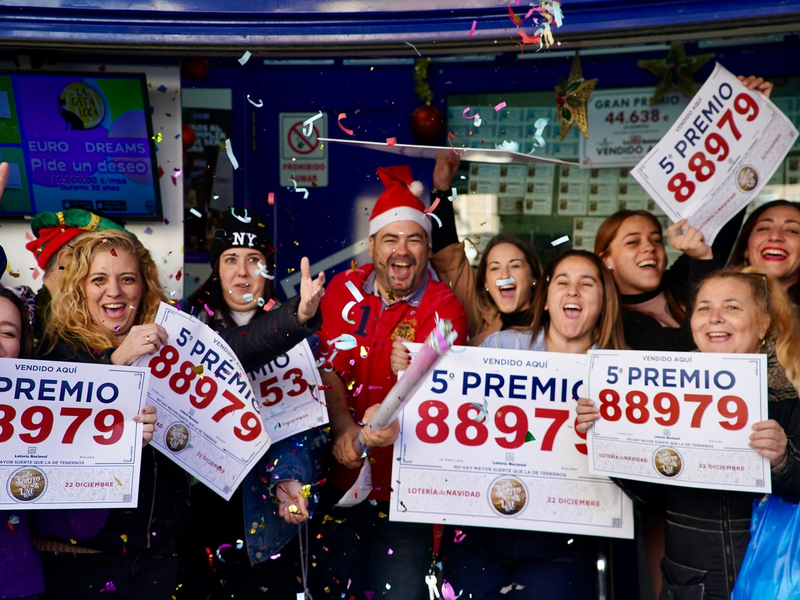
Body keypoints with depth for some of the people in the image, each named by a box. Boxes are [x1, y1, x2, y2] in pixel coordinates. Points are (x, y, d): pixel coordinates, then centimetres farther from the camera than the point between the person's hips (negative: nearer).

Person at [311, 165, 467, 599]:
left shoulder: (443, 307, -10)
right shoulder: (345, 288, 1)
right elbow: (327, 365, -4)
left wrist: (398, 421, -40)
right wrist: (343, 426, -20)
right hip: (345, 468, 3)